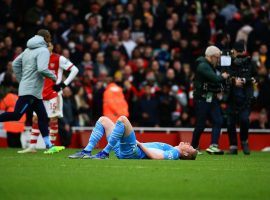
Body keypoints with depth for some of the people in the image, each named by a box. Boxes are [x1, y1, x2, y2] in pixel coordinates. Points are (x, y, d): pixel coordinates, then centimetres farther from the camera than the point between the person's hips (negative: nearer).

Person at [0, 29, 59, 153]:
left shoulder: (28, 50, 16)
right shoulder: (43, 51, -10)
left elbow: (15, 64, 17)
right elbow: (42, 69, -23)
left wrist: (22, 81, 20)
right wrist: (53, 77, -6)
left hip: (34, 92, 10)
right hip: (31, 91, -10)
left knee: (43, 117, 10)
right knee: (16, 115, -15)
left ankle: (48, 145, 10)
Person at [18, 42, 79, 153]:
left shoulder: (59, 59, -7)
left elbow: (75, 70, -7)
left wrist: (64, 84, -12)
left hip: (54, 93, -6)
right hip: (41, 93, 6)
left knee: (53, 119, -5)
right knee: (35, 118, 3)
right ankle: (32, 147, 6)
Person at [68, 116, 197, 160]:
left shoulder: (174, 153, -5)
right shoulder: (171, 150, 23)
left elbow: (154, 156, -21)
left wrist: (139, 143, -11)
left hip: (132, 152, -10)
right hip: (123, 151, 10)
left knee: (122, 119, -30)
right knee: (103, 120, 11)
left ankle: (104, 153, -23)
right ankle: (87, 152, -3)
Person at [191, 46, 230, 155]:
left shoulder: (210, 66, 17)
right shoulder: (203, 66, -15)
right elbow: (215, 78, -24)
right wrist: (223, 76, -6)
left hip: (211, 98, 9)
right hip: (202, 99, -9)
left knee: (218, 121, -3)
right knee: (201, 125, -2)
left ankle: (213, 146, -9)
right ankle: (194, 147, 14)